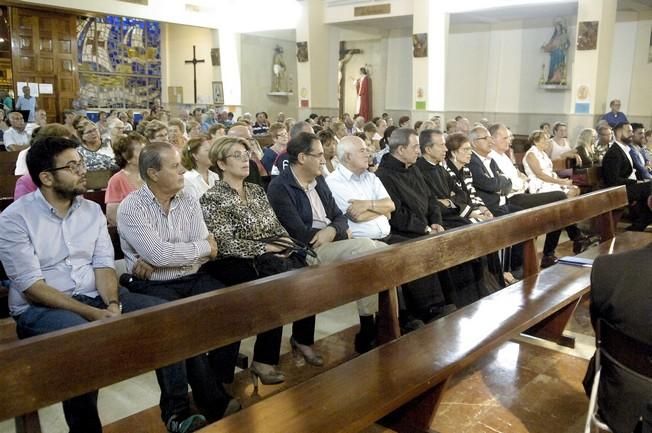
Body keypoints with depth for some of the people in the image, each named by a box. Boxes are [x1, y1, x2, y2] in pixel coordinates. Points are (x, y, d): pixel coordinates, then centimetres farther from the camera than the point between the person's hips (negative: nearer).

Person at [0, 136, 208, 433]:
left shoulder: (92, 210, 7)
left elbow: (103, 265, 4)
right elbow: (31, 286, -15)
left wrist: (112, 304, -17)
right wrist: (92, 313, -23)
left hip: (95, 296, 5)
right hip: (39, 308, -5)